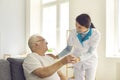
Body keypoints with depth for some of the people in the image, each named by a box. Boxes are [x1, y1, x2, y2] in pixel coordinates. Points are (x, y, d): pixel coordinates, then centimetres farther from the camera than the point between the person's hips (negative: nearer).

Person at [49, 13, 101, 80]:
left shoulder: (95, 34, -28)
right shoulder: (73, 33, -23)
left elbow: (90, 52, -28)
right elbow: (68, 49, -10)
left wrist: (78, 59, -46)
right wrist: (56, 57, -23)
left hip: (90, 62, -1)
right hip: (77, 63, 1)